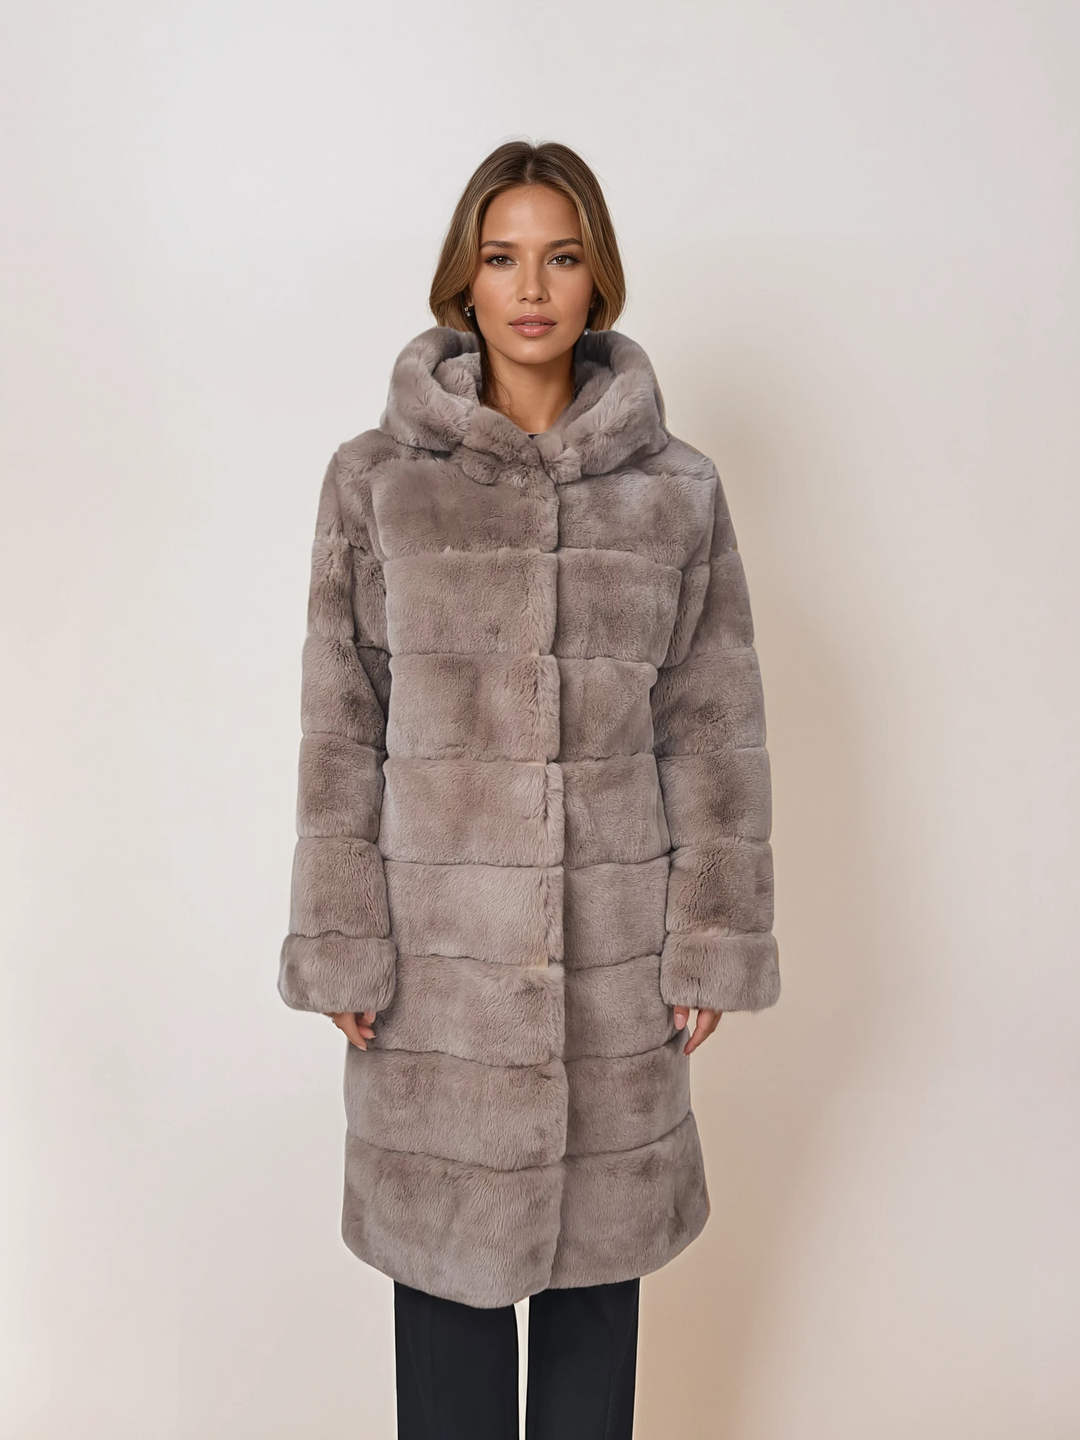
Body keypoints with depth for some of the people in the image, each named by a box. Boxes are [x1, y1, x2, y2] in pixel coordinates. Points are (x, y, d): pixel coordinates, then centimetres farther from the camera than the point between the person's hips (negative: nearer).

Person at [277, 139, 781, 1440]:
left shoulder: (677, 491, 3)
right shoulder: (376, 479, 0)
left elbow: (713, 731, 3)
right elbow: (340, 729, 0)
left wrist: (709, 941, 0)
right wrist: (341, 944, -3)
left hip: (615, 948, 1)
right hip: (439, 945, 0)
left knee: (597, 1254, 15)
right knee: (442, 1251, 11)